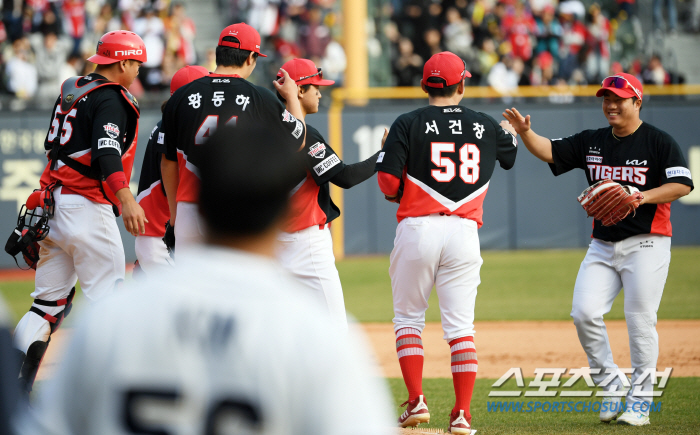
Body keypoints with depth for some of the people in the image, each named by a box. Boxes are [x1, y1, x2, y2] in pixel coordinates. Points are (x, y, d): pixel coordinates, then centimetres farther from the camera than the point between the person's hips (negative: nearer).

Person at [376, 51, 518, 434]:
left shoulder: (409, 124, -2)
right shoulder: (486, 127, 8)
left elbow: (387, 180, -8)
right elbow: (510, 155, 29)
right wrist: (510, 132, 51)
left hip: (417, 227, -2)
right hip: (465, 231, 2)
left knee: (408, 317, 12)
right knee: (460, 325, 3)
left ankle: (416, 400, 4)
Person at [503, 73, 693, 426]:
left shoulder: (659, 142, -5)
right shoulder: (592, 142, 11)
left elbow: (682, 185, -13)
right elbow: (549, 151, 6)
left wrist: (641, 197, -23)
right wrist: (525, 133, -13)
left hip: (645, 244, -5)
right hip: (603, 246, 5)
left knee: (640, 321, -5)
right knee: (584, 314, -8)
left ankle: (640, 399, 6)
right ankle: (612, 384, 9)